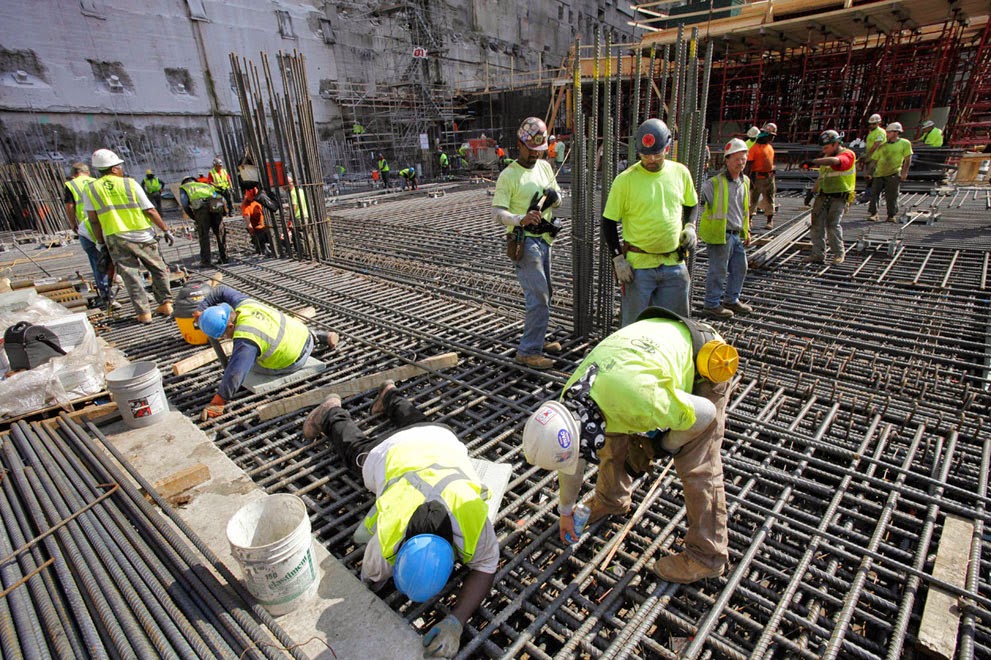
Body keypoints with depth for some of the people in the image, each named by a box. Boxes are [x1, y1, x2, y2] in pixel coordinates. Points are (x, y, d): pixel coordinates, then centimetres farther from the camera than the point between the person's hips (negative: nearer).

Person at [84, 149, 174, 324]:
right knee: (158, 269, 13)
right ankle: (165, 304, 11)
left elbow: (93, 220, 3)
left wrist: (100, 243, 11)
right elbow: (150, 211, -5)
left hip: (115, 239, 2)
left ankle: (144, 313, 3)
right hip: (142, 236, -1)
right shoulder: (130, 183, -1)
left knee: (130, 275, 5)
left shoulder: (90, 189, 4)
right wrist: (166, 230, 2)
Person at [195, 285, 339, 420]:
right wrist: (201, 311, 3)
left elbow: (235, 374, -36)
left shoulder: (245, 340, -33)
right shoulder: (244, 304, -10)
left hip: (293, 361, -9)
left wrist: (217, 402, -31)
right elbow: (221, 291, 9)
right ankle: (314, 336, 29)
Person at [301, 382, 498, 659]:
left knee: (415, 423, 38)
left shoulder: (473, 517, -46)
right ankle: (332, 413, 58)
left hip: (438, 441, 2)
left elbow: (485, 567, -30)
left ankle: (390, 395, 64)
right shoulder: (387, 535, -41)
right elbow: (370, 579, -21)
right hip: (389, 453, -2)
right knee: (355, 448, 32)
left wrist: (455, 622, -43)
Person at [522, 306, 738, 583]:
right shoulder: (570, 401, -16)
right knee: (614, 436, 6)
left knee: (697, 465, -7)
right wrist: (565, 511, 15)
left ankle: (706, 556, 12)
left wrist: (665, 446, -9)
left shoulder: (636, 399, -43)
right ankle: (612, 500, 32)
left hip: (707, 359, -6)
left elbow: (703, 413, -25)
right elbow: (571, 466, 2)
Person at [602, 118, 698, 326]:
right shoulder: (625, 179, -9)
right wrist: (618, 258, -10)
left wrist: (689, 226, 2)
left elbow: (690, 205, 21)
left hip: (674, 264, 4)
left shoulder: (680, 172, 3)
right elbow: (608, 222, -5)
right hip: (638, 265, -4)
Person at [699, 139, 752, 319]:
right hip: (720, 234, -8)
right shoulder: (715, 183, -14)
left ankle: (732, 300, 32)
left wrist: (746, 231, 22)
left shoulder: (745, 182, 11)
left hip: (737, 235, 8)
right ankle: (712, 305, 11)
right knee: (718, 271, -1)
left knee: (740, 268, 16)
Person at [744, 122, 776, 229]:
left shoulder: (770, 147, 15)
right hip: (758, 178, -7)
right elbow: (748, 164, -14)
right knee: (753, 199, -2)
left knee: (769, 199, 9)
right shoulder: (755, 147, -10)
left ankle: (770, 221, 15)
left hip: (769, 177, 7)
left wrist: (772, 174, 22)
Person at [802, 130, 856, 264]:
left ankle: (838, 254, 3)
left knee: (833, 224, -13)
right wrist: (812, 192, 18)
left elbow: (834, 161, -31)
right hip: (823, 196, 7)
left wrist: (813, 162, -38)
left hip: (839, 197, -7)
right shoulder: (826, 157, 18)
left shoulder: (847, 155, -7)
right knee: (817, 223, -1)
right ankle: (818, 254, 3)